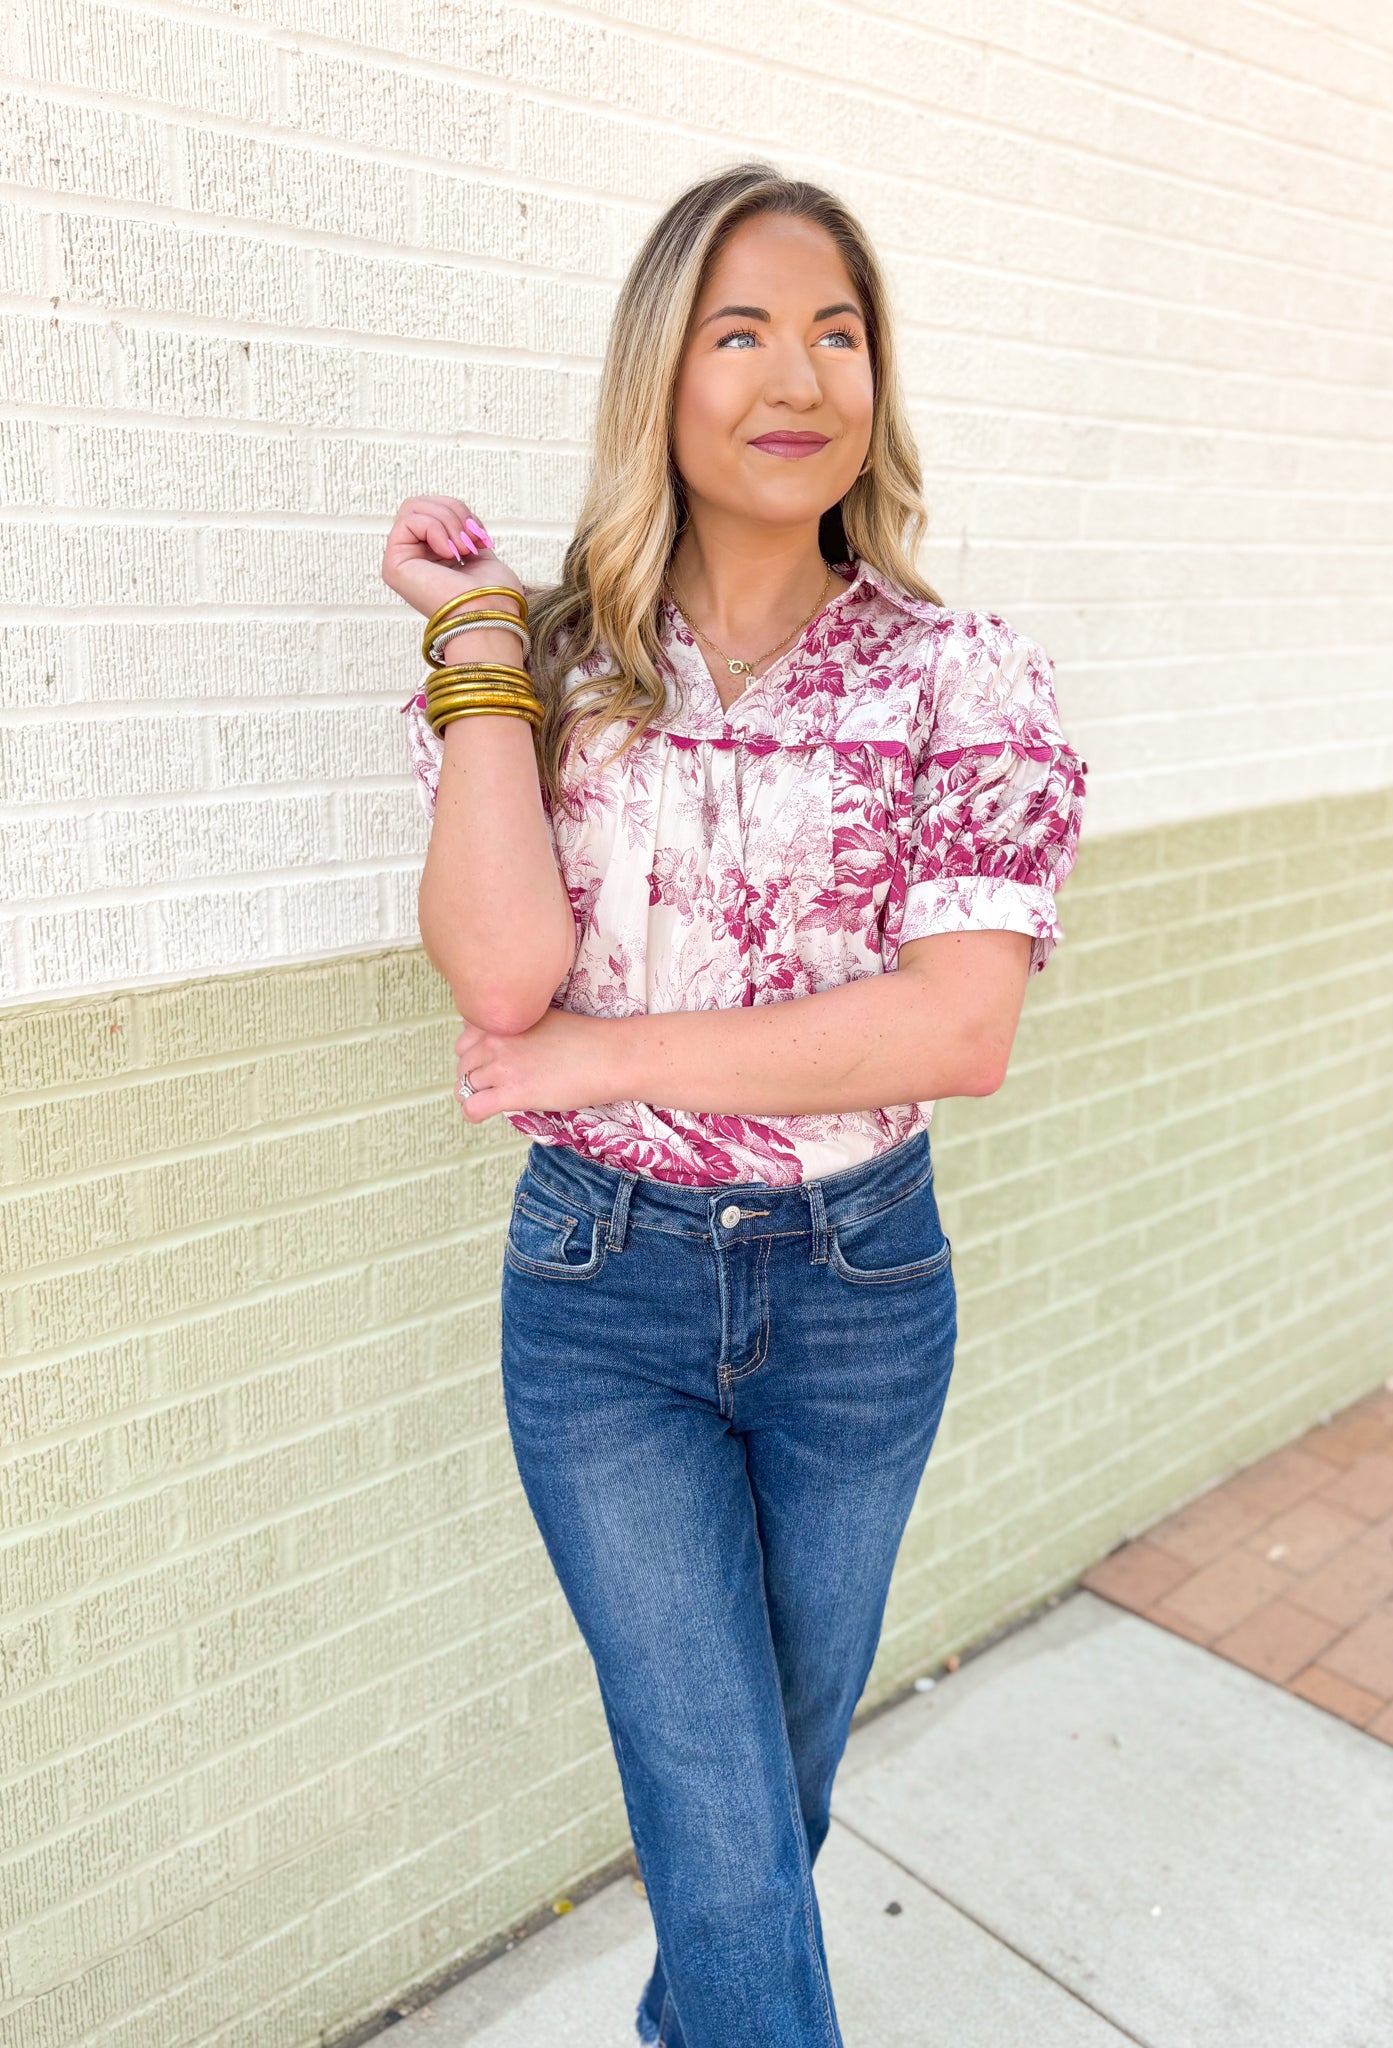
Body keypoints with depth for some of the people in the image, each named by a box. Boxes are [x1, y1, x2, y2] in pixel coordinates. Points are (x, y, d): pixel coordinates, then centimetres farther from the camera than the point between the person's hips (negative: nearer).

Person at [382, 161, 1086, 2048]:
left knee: (785, 1763, 23)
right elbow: (501, 973, -20)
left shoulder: (962, 677, -7)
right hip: (601, 1284, -1)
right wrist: (480, 638, -14)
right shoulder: (555, 667, -4)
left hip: (860, 1282, 1)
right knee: (723, 1819, 4)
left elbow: (963, 1028, -19)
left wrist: (603, 1056, -18)